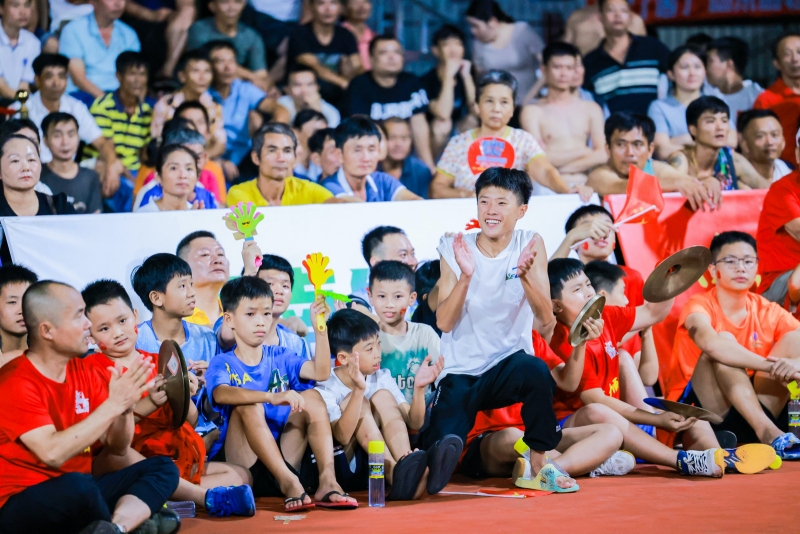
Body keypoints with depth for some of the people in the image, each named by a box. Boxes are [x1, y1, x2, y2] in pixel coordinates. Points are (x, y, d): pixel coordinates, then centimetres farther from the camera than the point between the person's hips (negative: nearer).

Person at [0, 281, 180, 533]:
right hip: (24, 502, -8)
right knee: (78, 485, -38)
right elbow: (53, 453, -28)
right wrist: (112, 405, -26)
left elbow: (117, 446, 10)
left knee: (163, 468, -4)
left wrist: (125, 406, -12)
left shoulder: (83, 372, 8)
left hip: (79, 495, 8)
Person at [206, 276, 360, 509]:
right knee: (248, 405, -27)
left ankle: (327, 480, -28)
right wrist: (272, 397, -41)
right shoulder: (223, 364, -1)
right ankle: (289, 484, -38)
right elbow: (221, 394, -26)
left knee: (311, 397, -12)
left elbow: (321, 372, -5)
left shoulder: (279, 358, 13)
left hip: (282, 459, 4)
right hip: (241, 463, -4)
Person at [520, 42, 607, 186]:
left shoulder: (591, 109, 18)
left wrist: (561, 167, -5)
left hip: (584, 184, 3)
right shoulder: (532, 112, 7)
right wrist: (584, 152, 4)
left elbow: (602, 155, 6)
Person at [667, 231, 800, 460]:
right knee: (724, 341, -27)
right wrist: (770, 365, -45)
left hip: (750, 411, 5)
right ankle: (769, 434, -39)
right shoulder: (700, 306, -12)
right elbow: (711, 344, -35)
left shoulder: (768, 312, 3)